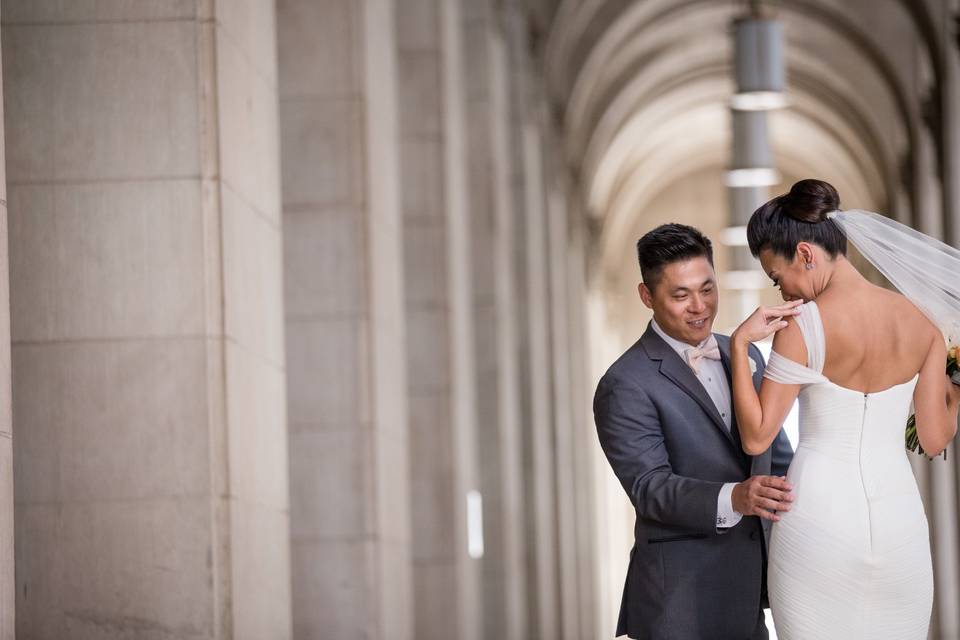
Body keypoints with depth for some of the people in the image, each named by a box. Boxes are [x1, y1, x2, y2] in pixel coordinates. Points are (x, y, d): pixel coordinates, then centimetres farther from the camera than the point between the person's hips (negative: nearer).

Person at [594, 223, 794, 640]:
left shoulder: (745, 355, 11)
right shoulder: (626, 386, -11)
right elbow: (650, 487, -19)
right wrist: (733, 499, -34)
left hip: (755, 578, 6)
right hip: (683, 594, -6)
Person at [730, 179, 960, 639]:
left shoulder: (803, 327, -12)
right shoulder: (921, 324, 2)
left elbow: (756, 437, -9)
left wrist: (739, 344, -7)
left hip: (820, 516, -4)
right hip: (899, 519, 4)